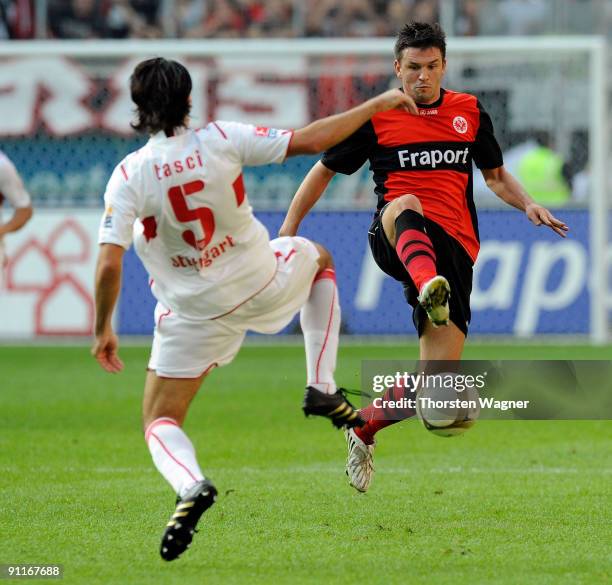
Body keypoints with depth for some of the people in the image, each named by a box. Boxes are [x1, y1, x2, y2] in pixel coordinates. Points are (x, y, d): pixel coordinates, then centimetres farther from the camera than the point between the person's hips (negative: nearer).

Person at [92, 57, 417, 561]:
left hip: (195, 315, -1)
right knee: (319, 257, 34)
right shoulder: (222, 140, -14)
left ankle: (190, 486, -24)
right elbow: (311, 141, -10)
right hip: (261, 283, 1)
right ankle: (323, 388, 24)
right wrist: (378, 105, 1)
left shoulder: (129, 176, -16)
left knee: (160, 422, 12)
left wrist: (102, 331, -4)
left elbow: (109, 265, -20)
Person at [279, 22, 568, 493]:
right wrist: (289, 228, 5)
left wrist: (528, 205, 6)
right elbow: (324, 169, 14)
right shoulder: (377, 117, 8)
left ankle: (363, 428, 19)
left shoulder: (471, 113, 15)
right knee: (405, 205, -42)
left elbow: (496, 175, 26)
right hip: (396, 240, -2)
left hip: (454, 246, 2)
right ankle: (429, 289, -73)